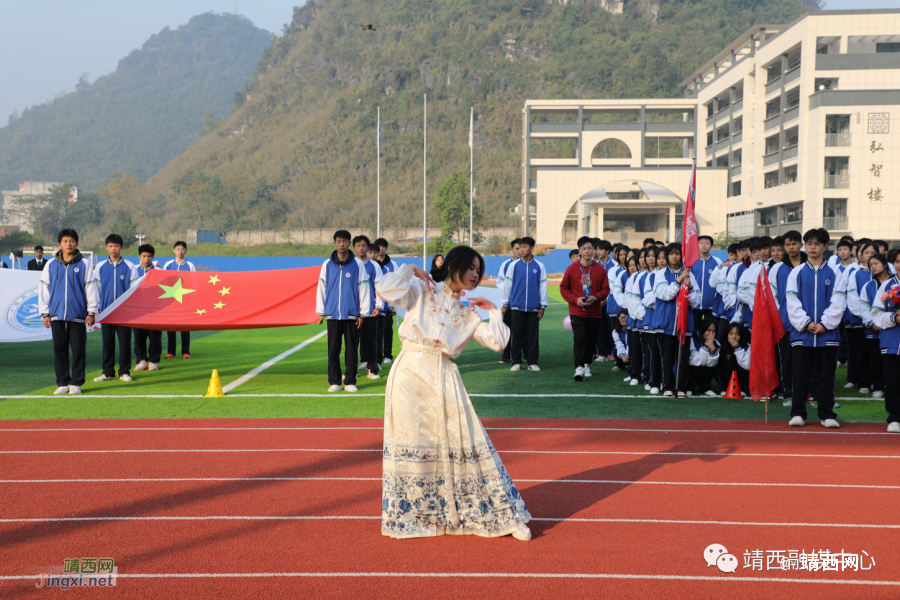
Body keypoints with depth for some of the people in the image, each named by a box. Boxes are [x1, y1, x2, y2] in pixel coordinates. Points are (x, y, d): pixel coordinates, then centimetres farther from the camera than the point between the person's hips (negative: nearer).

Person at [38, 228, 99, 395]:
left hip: (78, 315, -2)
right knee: (59, 350, 5)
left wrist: (92, 311, 0)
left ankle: (76, 383, 8)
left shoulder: (84, 264, 4)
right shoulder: (51, 265, 9)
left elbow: (91, 287, 4)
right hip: (57, 315, 2)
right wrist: (45, 313, 7)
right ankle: (63, 383, 12)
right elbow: (43, 289, 12)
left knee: (78, 349, -1)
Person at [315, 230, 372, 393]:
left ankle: (350, 381, 9)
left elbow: (364, 288, 3)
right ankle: (334, 382, 10)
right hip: (332, 314, 2)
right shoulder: (327, 265, 7)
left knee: (351, 350, 2)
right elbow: (321, 288, 11)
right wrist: (320, 312, 7)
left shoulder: (358, 264, 2)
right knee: (333, 350, 3)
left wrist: (362, 313, 0)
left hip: (352, 315, -1)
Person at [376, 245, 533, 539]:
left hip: (444, 378, 3)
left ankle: (503, 516, 8)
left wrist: (494, 311, 11)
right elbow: (386, 291, -12)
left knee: (464, 442, 1)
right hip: (412, 374, -3)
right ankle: (411, 516, 19)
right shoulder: (422, 291, 5)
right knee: (412, 443, 2)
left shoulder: (468, 313, 15)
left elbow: (497, 342, 8)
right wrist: (410, 270, -2)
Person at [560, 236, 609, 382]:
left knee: (591, 340, 10)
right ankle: (579, 368, -17)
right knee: (579, 339, -13)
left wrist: (595, 298, -13)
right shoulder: (571, 269, 0)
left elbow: (605, 289, 6)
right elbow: (563, 288, 4)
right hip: (577, 312, -2)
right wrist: (576, 299, -11)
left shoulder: (600, 269, 3)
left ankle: (587, 364, 28)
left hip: (594, 312, 2)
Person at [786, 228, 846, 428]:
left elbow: (838, 303, -1)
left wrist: (824, 324, -12)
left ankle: (827, 414, 12)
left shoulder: (835, 274, 7)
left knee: (826, 374, 4)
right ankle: (798, 414, 8)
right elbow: (792, 302, 0)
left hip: (827, 333, 0)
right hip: (801, 333, 0)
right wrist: (806, 323, -11)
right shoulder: (796, 273, 7)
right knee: (800, 374, 1)